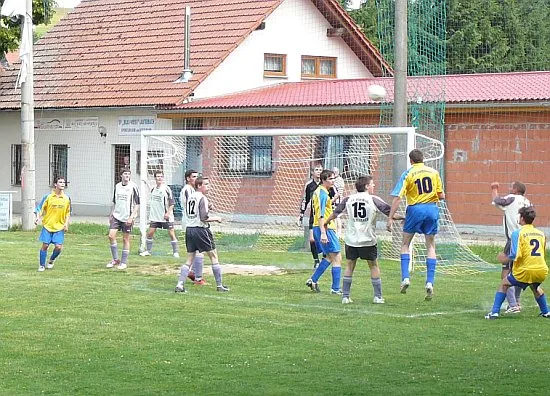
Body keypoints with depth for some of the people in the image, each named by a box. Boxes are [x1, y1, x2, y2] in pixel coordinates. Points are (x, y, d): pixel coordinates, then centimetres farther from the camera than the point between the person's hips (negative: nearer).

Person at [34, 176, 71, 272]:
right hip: (47, 225, -1)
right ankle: (41, 265, 14)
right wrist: (38, 217, -18)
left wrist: (66, 223, 0)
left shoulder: (67, 198, 2)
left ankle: (51, 260, 22)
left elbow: (68, 213, 12)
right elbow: (40, 208, 0)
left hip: (59, 227, 1)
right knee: (45, 245, -3)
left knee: (58, 247, -8)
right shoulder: (48, 196, -4)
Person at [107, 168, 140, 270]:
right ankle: (115, 259, 7)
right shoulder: (117, 186, 8)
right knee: (111, 235, -8)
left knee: (126, 239, 2)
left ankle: (124, 262, 12)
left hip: (127, 218, -4)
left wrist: (131, 217, -15)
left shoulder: (133, 187, -7)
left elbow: (137, 204, -7)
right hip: (116, 216, 4)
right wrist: (111, 215, 14)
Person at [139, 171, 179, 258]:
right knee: (150, 233, 2)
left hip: (166, 217, -5)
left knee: (171, 234, -2)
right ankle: (147, 251, 14)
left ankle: (175, 252, 7)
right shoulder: (153, 189, 9)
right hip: (155, 216, 5)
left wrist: (168, 213, -16)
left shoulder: (166, 188, -9)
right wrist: (151, 213, 19)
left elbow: (172, 203, -9)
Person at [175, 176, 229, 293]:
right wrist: (216, 218, -3)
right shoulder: (202, 198, -12)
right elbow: (204, 218, -18)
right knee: (213, 256, 5)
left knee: (189, 259, 10)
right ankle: (219, 285, 8)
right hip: (200, 230, -7)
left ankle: (180, 284, -3)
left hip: (189, 228, 7)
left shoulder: (190, 197, 11)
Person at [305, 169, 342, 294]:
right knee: (337, 257, -6)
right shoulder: (322, 193, -15)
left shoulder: (320, 192, 17)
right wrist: (323, 233, -26)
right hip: (325, 228, -10)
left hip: (318, 228, 10)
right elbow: (320, 214, -22)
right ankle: (335, 288, -6)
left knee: (329, 256, 20)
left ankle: (313, 280, 20)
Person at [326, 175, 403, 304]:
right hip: (368, 240, -2)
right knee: (374, 266, 10)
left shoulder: (348, 199, 4)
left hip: (351, 239, 2)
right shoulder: (374, 199, -4)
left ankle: (345, 296, 7)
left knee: (350, 266, 11)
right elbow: (390, 213, -2)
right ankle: (378, 296, 10)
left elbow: (335, 214, 12)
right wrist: (403, 217, 14)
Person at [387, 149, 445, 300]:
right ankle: (430, 282, 1)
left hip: (415, 209, -2)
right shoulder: (434, 172, 5)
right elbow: (441, 196, 6)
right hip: (432, 209, 2)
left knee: (405, 244, 15)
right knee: (431, 247, 9)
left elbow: (397, 197, -7)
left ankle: (405, 277, 2)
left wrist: (391, 217, -5)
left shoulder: (408, 174, -2)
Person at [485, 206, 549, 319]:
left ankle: (495, 312, 8)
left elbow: (515, 255, -16)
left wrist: (506, 259, 3)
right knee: (535, 287, 36)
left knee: (504, 284, 17)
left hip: (525, 271, -5)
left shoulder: (518, 233, -6)